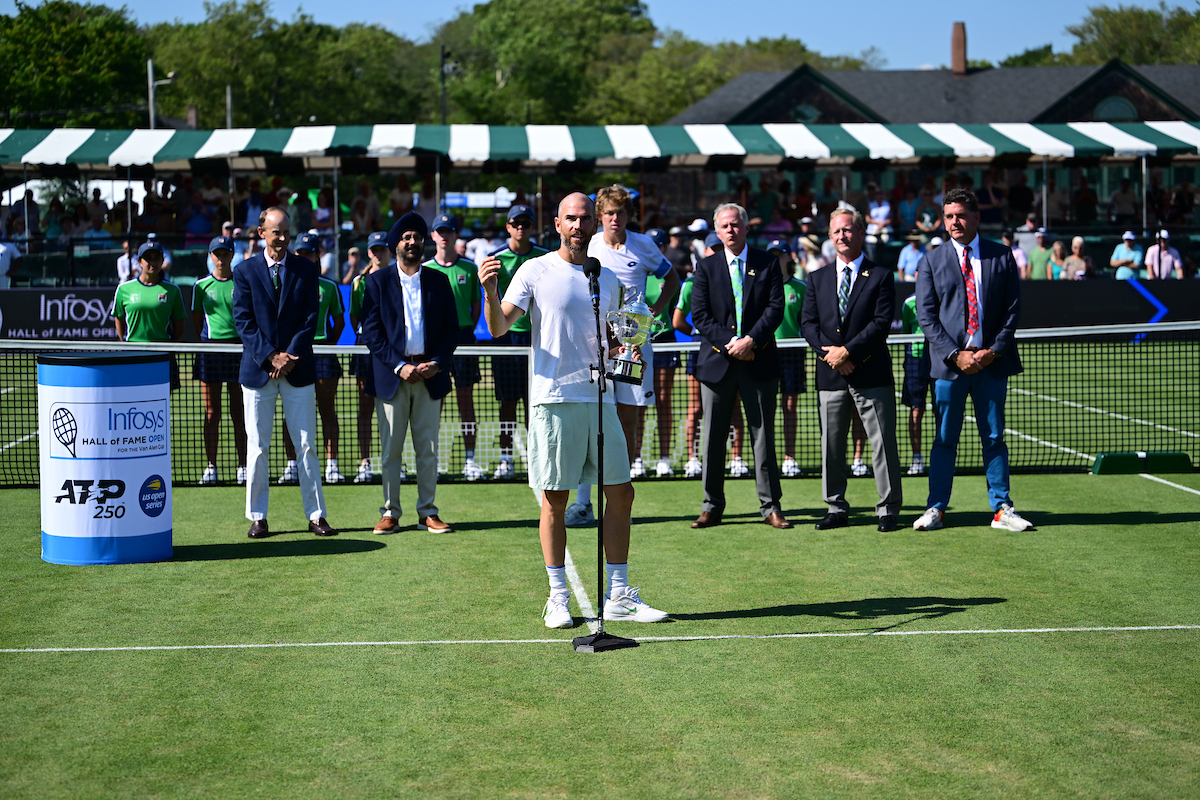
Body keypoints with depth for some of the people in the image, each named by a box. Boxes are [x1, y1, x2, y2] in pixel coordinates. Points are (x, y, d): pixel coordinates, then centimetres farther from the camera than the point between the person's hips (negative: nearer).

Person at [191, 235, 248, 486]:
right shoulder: (202, 285, 7)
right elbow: (197, 320, 13)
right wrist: (205, 343, 5)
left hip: (238, 349, -1)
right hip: (210, 350, 1)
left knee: (238, 413, 1)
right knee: (211, 413, 2)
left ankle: (242, 467, 5)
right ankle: (211, 467, 7)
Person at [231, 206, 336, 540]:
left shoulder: (306, 269, 6)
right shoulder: (245, 271, 4)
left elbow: (311, 318, 2)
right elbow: (243, 321, -2)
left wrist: (290, 356, -10)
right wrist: (270, 356, -12)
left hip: (298, 370, 0)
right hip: (258, 369, 0)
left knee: (306, 445, 2)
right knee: (257, 447, 3)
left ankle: (316, 515, 8)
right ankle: (257, 517, 11)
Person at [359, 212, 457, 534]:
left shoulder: (438, 281, 11)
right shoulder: (377, 281, 4)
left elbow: (451, 329, 9)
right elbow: (371, 330, -1)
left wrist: (437, 363, -7)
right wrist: (399, 366, -11)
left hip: (430, 375, 2)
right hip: (391, 375, -2)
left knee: (428, 448, 3)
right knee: (390, 448, 0)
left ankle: (427, 513, 10)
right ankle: (390, 513, 7)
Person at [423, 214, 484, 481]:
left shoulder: (469, 268, 7)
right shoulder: (425, 269, 7)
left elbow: (476, 306, 11)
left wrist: (467, 331, 1)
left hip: (463, 335, 0)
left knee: (466, 399, 1)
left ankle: (470, 459, 4)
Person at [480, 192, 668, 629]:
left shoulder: (608, 280, 14)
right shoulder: (535, 271, 1)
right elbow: (499, 328, -5)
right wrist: (490, 291, -23)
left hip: (600, 398, 4)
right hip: (553, 399, -4)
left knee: (621, 493, 4)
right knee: (555, 498, 0)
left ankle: (618, 596, 13)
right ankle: (558, 597, 10)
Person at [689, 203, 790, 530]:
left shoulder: (767, 264, 7)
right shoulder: (706, 267, 7)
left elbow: (775, 308, -2)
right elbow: (699, 315, 0)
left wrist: (751, 340, -15)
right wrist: (729, 343, -11)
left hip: (759, 362, -1)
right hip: (717, 362, 1)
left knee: (764, 436, 2)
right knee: (713, 438, 3)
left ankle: (770, 507, 7)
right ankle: (712, 507, 12)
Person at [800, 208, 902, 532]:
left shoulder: (881, 277, 2)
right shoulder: (818, 278, 14)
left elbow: (882, 322, -8)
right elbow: (808, 322, 7)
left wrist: (847, 350, -15)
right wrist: (829, 351, -9)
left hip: (871, 374, -3)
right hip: (830, 374, 4)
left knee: (883, 443, -2)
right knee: (831, 445, 6)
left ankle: (888, 510, 6)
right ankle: (837, 509, 16)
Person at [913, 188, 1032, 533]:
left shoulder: (1002, 257, 7)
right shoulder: (932, 261, 6)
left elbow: (1012, 309, 4)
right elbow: (926, 316, 1)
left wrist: (994, 350, -8)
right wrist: (955, 355, -10)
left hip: (992, 361, 1)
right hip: (949, 363, 0)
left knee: (994, 437, 5)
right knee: (945, 439, 3)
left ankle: (1001, 510, 10)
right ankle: (936, 508, 10)